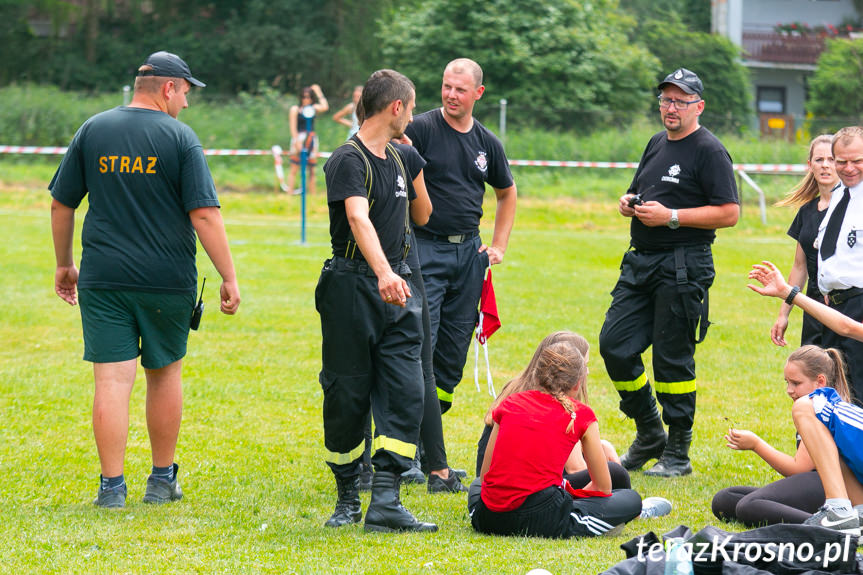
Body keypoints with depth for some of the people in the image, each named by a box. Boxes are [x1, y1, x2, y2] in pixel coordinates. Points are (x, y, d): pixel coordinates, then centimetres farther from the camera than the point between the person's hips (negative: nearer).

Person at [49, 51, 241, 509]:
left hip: (102, 280, 2)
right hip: (167, 280, -1)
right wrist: (229, 279, -6)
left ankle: (112, 486, -4)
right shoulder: (181, 138, -4)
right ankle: (163, 480, 21)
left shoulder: (92, 131, 6)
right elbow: (204, 215, -10)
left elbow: (61, 204, 9)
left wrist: (64, 264, 21)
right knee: (164, 374, 14)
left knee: (112, 380, -1)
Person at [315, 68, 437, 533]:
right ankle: (347, 496, 16)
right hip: (352, 287, -7)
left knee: (406, 392, -6)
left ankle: (385, 500, -9)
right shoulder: (349, 159, -11)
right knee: (348, 395, 2)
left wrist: (412, 161, 19)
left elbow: (421, 215, 31)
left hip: (397, 290, 7)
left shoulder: (395, 159, 15)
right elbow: (358, 217, -30)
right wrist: (383, 272, -42)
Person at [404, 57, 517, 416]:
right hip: (425, 249, -5)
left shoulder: (487, 143, 10)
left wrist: (499, 246, 17)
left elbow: (507, 193, 25)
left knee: (456, 345, 7)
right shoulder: (421, 129, -5)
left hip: (469, 252, 5)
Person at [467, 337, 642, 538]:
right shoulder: (581, 415, 6)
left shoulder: (510, 403, 16)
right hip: (542, 518, -4)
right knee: (631, 500, 13)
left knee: (477, 484, 41)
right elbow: (603, 488, 14)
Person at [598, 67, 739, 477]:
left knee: (673, 359, -4)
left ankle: (678, 454, 6)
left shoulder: (709, 151, -7)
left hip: (683, 268, -8)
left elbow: (729, 213, -14)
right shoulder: (657, 144, 17)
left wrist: (670, 216, -18)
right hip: (640, 260, 8)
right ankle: (649, 435, 19)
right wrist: (628, 204, 5)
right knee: (614, 344, 3)